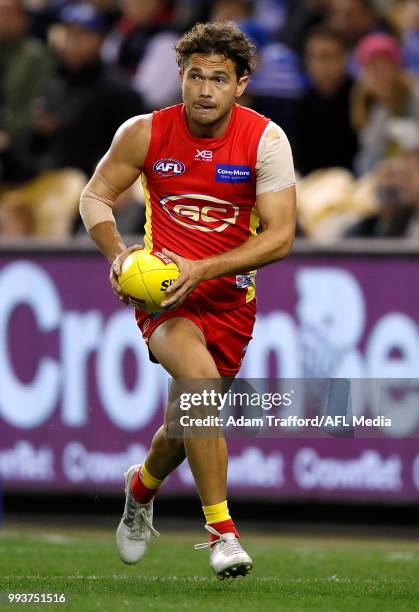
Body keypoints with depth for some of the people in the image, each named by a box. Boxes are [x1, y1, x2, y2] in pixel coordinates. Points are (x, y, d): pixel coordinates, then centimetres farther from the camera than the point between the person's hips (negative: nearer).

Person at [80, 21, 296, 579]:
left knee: (185, 425, 12)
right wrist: (117, 252, -14)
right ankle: (222, 532, -27)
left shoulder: (266, 141, -9)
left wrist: (203, 270, -24)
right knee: (200, 377, -31)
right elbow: (96, 195, 6)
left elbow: (280, 237, -12)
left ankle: (142, 488, 50)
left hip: (230, 297, 2)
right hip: (163, 292, -2)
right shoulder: (145, 133, -7)